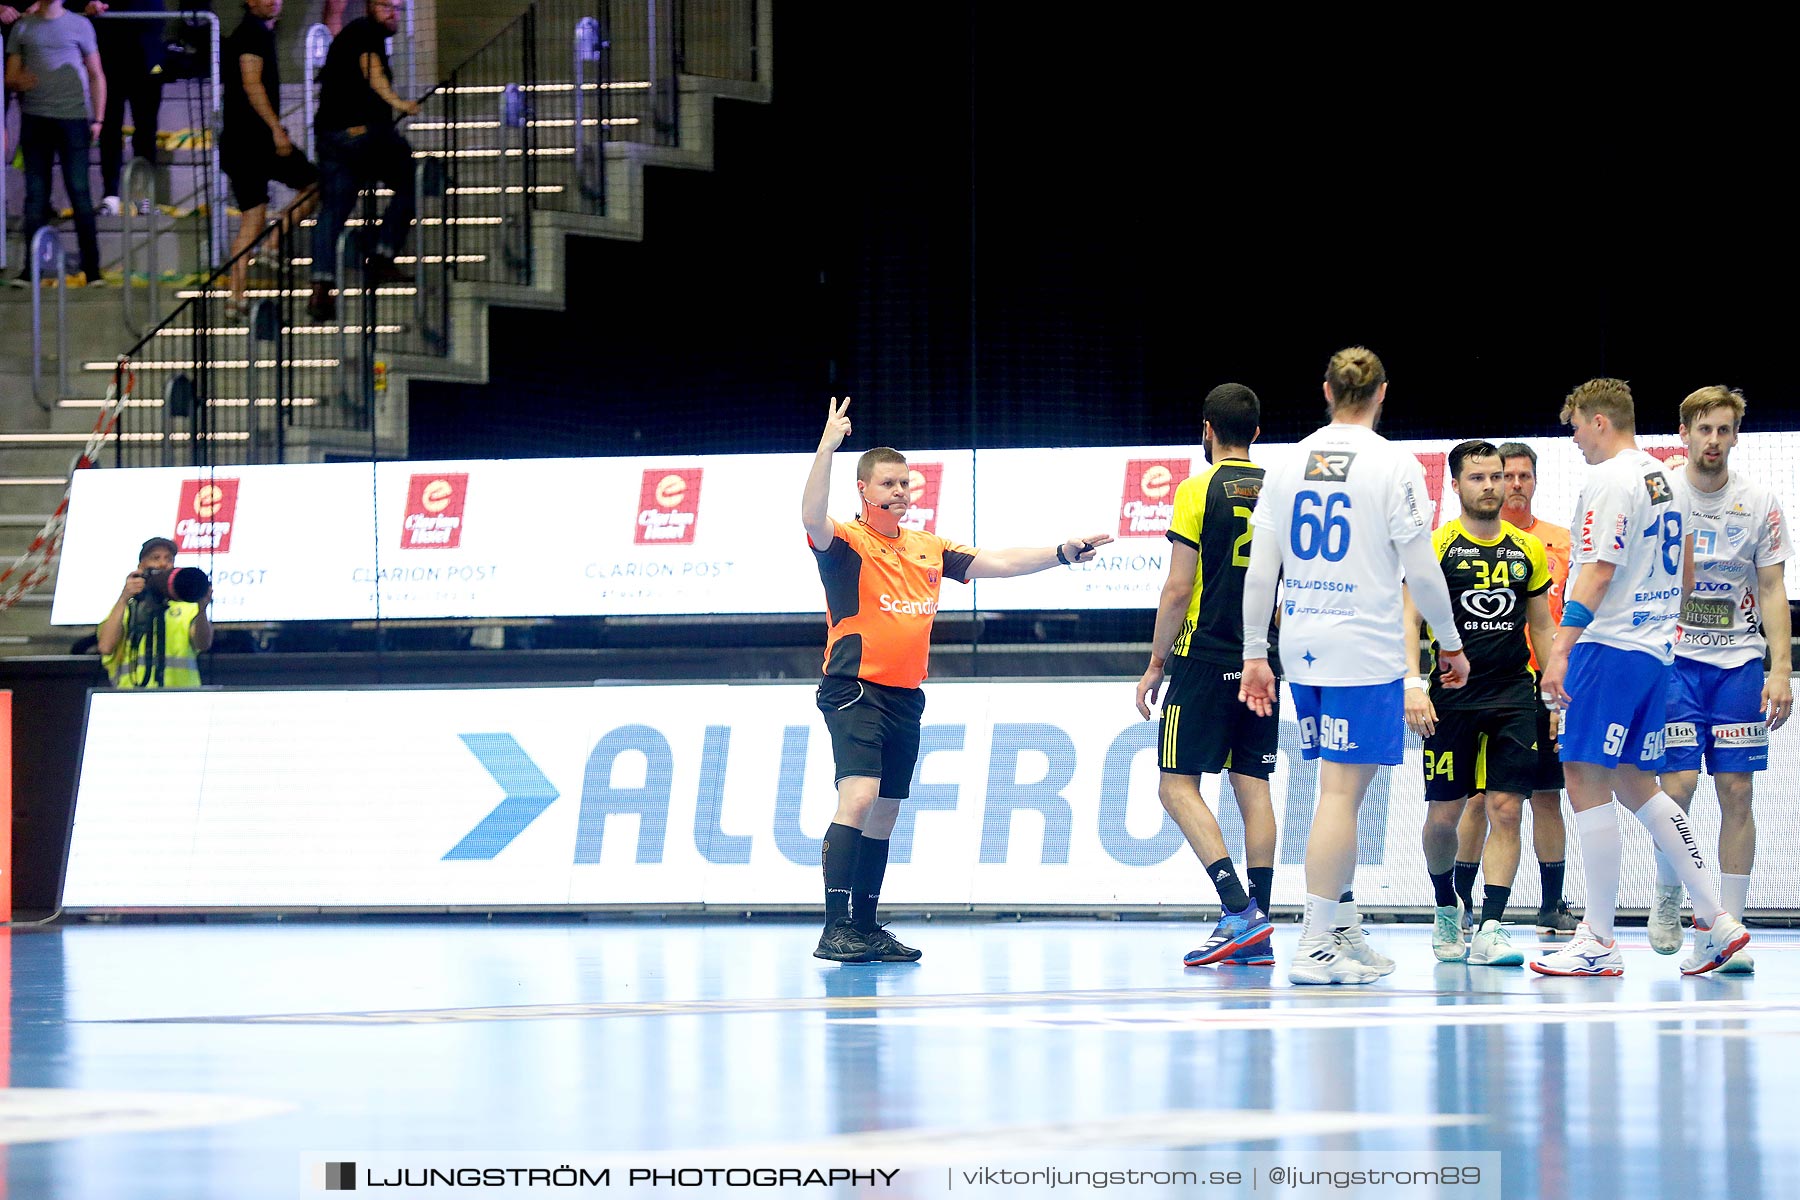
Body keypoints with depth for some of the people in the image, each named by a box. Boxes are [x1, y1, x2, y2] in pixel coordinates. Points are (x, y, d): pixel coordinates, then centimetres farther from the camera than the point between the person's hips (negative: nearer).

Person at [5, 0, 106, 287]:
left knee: (79, 192, -3)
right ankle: (32, 268, 3)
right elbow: (11, 76, 12)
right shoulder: (23, 27, 10)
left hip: (73, 117, -2)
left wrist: (97, 119, 1)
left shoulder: (79, 25, 7)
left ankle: (92, 270, -1)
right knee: (35, 193, 1)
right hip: (35, 119, 2)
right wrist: (18, 82, -12)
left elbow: (96, 75, 9)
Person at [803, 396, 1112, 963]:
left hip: (905, 697, 8)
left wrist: (1063, 552, 8)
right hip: (855, 690, -8)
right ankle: (836, 930, -25)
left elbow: (999, 563, 17)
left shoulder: (928, 549, 15)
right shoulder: (846, 543, -5)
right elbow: (813, 518, -26)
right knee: (858, 798, -22)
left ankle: (865, 928, 21)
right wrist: (827, 446, -35)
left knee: (884, 816, 13)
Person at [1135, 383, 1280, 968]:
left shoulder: (1199, 491, -7)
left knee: (1178, 783, -2)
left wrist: (1155, 663, -2)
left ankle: (1239, 909, -17)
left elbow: (1177, 590, -10)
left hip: (1205, 657, -5)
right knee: (1253, 786, 7)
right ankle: (1257, 934, 2)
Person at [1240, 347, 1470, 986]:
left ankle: (1343, 929, 21)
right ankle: (1315, 945, -8)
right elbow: (1421, 571, -8)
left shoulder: (1288, 465, 7)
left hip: (1302, 649, 5)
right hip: (1364, 648, -5)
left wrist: (1255, 654, 14)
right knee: (1342, 793, -5)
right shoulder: (1393, 465, -7)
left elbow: (1260, 571, 7)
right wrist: (1451, 644, 5)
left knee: (1341, 787, 16)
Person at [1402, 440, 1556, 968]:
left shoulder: (1528, 549, 10)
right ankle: (1446, 908, 27)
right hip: (1452, 696, -2)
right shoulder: (1437, 545, -1)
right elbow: (1410, 620, -6)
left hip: (1514, 696, 2)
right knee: (1443, 815, 2)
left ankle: (1490, 929, -10)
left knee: (1506, 810, -8)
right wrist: (1413, 683, -19)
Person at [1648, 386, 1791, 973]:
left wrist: (1780, 670, -4)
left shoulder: (1759, 502, 4)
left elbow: (1772, 591, 5)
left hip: (1740, 661, 1)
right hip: (1673, 660, -1)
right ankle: (1667, 897, 15)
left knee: (1736, 793, -3)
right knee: (1677, 785, -10)